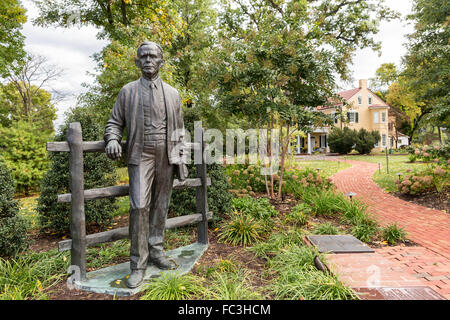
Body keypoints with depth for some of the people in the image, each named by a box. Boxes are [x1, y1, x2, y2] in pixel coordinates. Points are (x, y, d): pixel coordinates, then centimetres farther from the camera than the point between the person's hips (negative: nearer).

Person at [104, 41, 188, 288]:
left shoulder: (172, 93, 13)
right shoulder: (128, 91, 8)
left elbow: (178, 128, 14)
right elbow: (115, 122, 10)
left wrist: (180, 157, 9)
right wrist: (112, 140, -11)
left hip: (166, 157, 3)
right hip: (141, 156, -2)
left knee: (160, 206, 8)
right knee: (139, 206, -10)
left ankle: (156, 251, 22)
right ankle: (138, 265, 0)